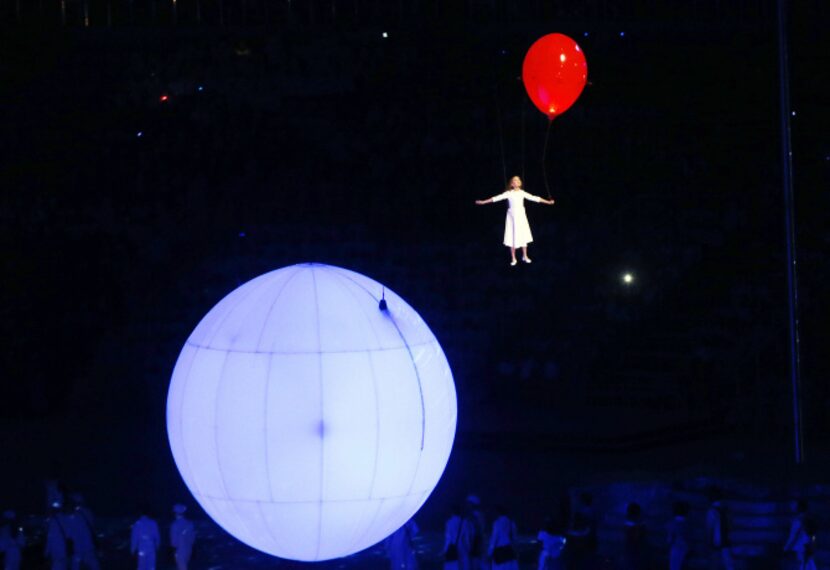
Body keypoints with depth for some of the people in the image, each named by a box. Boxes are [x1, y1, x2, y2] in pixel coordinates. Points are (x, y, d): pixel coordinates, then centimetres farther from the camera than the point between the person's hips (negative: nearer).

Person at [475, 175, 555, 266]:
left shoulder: (522, 193, 2)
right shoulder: (509, 193, -5)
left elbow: (534, 198, 5)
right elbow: (497, 198, -8)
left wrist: (547, 202, 5)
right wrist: (483, 202, -12)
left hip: (521, 216, 2)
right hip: (512, 216, -2)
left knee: (524, 236, 5)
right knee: (512, 237, 0)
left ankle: (525, 256, 20)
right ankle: (513, 258, 10)